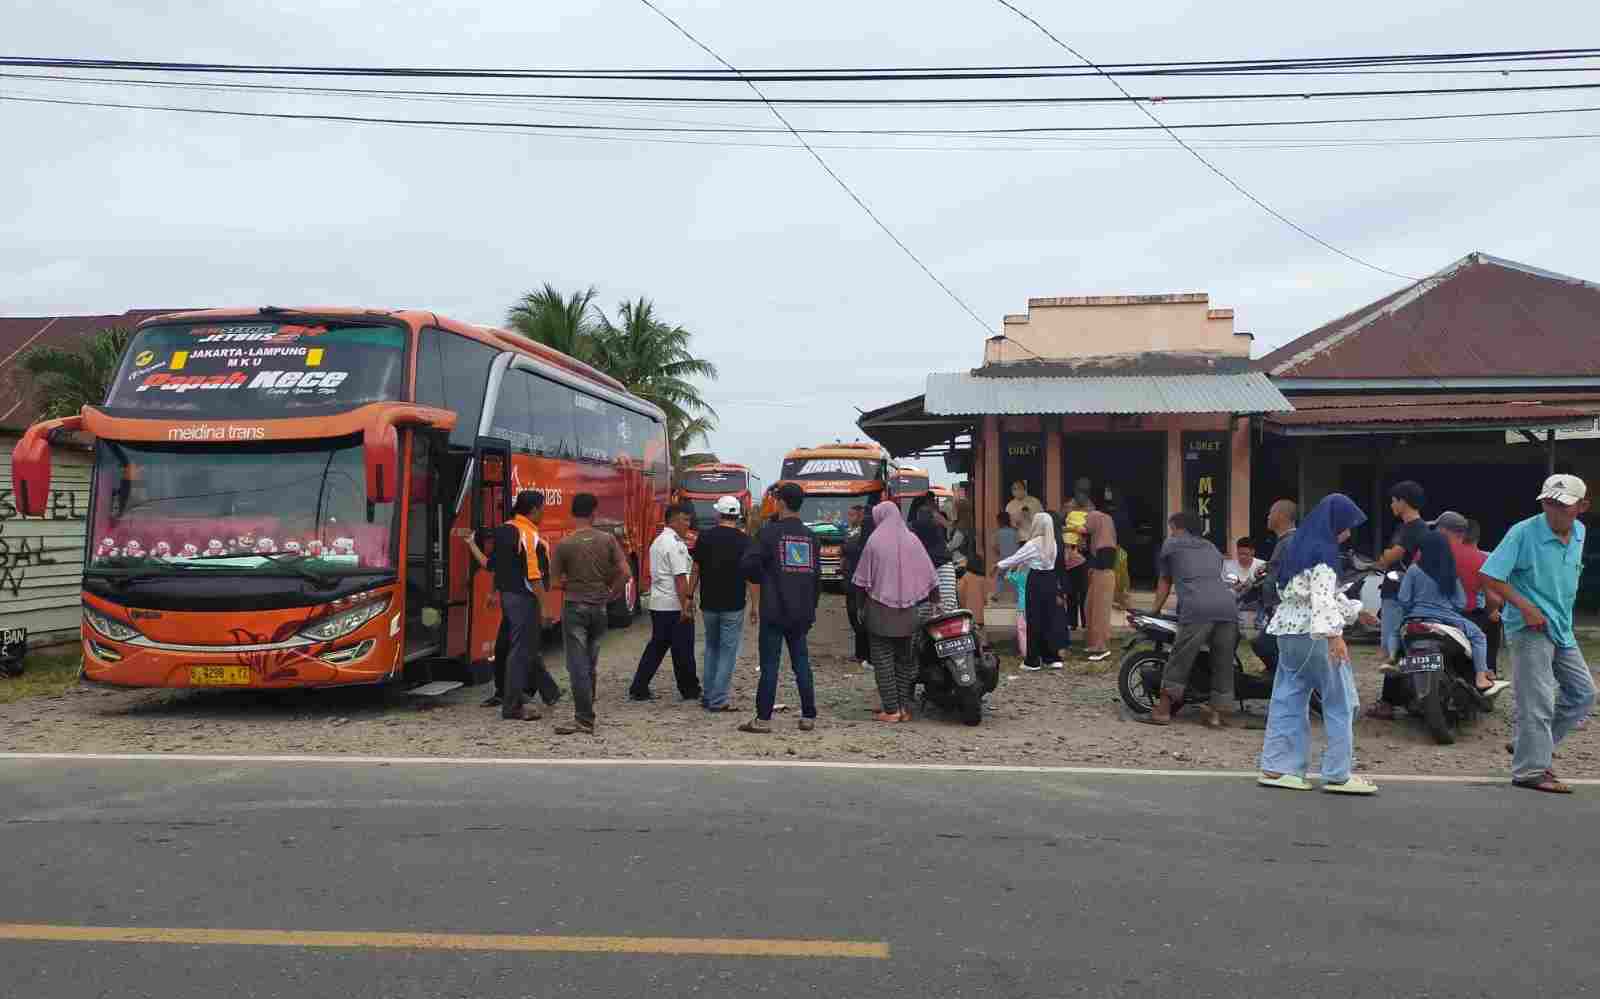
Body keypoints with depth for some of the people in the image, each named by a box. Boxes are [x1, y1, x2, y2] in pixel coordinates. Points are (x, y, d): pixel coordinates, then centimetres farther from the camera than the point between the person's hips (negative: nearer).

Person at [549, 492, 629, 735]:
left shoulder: (564, 544, -10)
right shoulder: (608, 540, -4)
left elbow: (556, 581, -8)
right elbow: (626, 573, -5)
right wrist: (610, 594, 8)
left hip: (574, 607, -3)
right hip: (600, 608, 3)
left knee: (578, 666, -1)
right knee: (590, 664, 16)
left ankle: (585, 720, -2)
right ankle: (584, 712, 25)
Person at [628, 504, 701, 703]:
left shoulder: (658, 541, 16)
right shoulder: (675, 544, -15)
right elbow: (680, 578, -20)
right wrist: (686, 606, -19)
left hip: (657, 604, 9)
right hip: (675, 606, -9)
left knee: (656, 647, 13)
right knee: (683, 650, 2)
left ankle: (638, 689, 11)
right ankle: (690, 690, 13)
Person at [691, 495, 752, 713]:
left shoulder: (705, 537, -2)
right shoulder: (745, 540, -6)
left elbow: (696, 571, 1)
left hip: (709, 604, 3)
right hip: (733, 606, -2)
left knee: (711, 648, 19)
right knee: (728, 652, 4)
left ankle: (707, 696, 21)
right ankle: (718, 701, 2)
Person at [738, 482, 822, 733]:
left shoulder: (770, 532, -9)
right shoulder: (810, 536, 8)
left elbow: (748, 563, -16)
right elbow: (817, 576, 12)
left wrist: (760, 578, 6)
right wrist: (811, 609, 18)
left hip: (774, 611, -5)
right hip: (802, 614, 5)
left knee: (770, 665, 0)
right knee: (802, 663, 11)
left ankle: (763, 719, 3)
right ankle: (808, 717, 14)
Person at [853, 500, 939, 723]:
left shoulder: (875, 540, -6)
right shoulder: (912, 540, 3)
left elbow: (864, 580, -4)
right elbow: (930, 578, 4)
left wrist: (862, 606, 6)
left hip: (881, 610, -4)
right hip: (909, 612, 4)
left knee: (884, 660, 1)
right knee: (906, 659, 12)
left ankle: (891, 710, 0)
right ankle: (905, 708, 14)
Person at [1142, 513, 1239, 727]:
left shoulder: (1171, 545, 21)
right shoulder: (1212, 548, 33)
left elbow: (1164, 581, 29)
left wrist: (1155, 609, 41)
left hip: (1197, 608, -5)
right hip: (1228, 605, 5)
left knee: (1178, 661, 0)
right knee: (1223, 662, 12)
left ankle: (1162, 711, 3)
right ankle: (1216, 713, 13)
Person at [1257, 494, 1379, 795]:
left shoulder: (1297, 545, 16)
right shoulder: (1324, 551, -12)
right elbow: (1323, 597, -24)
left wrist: (1354, 610, 29)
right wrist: (1334, 634, -32)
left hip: (1288, 632, 9)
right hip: (1314, 634, -9)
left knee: (1288, 700, 9)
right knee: (1340, 703, 1)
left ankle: (1277, 767, 9)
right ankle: (1339, 775, 4)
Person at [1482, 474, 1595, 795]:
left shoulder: (1579, 532, 6)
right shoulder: (1523, 533, -17)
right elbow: (1489, 576, -19)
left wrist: (1562, 614, 19)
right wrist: (1526, 608, -22)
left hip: (1562, 629, 8)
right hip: (1531, 629, -8)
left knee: (1583, 694, 14)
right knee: (1537, 702, -8)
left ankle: (1533, 748, 25)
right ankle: (1531, 770, 1)